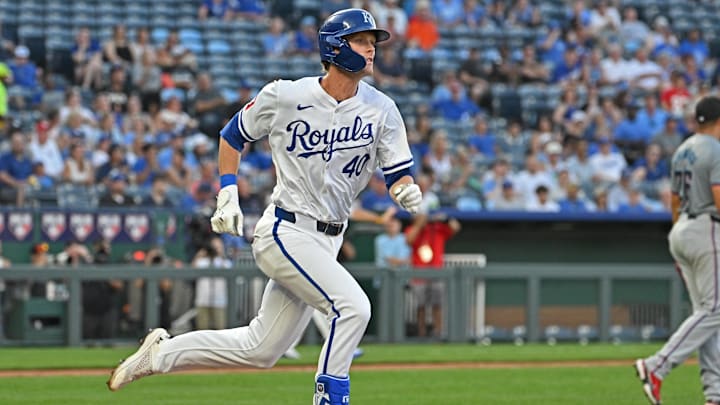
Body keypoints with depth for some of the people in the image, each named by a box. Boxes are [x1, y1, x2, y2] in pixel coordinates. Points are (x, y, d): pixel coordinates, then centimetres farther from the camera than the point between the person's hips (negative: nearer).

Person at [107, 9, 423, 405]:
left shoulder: (381, 109, -1)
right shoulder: (285, 97, -9)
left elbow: (398, 173, 1)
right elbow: (233, 135, 6)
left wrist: (407, 192, -23)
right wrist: (227, 195, -2)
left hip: (326, 239, 6)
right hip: (285, 232, -6)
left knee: (260, 349, 10)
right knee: (352, 307, -23)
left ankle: (161, 351, 26)